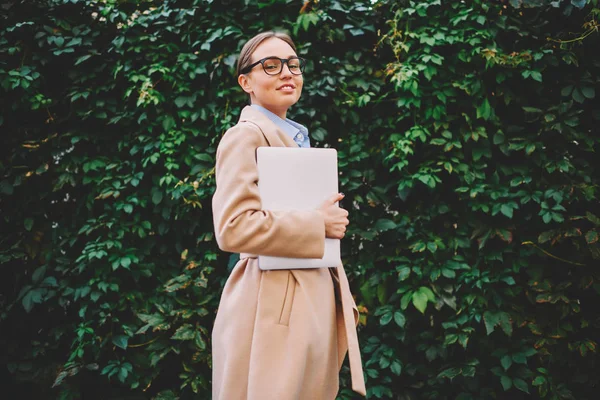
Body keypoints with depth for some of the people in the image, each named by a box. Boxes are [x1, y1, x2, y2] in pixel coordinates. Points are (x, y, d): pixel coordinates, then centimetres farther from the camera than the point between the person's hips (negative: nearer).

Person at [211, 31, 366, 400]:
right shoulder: (246, 137, -10)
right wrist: (317, 224, -16)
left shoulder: (298, 139, 18)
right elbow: (233, 228, -23)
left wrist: (342, 301, 16)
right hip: (275, 309, -9)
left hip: (315, 303, 9)